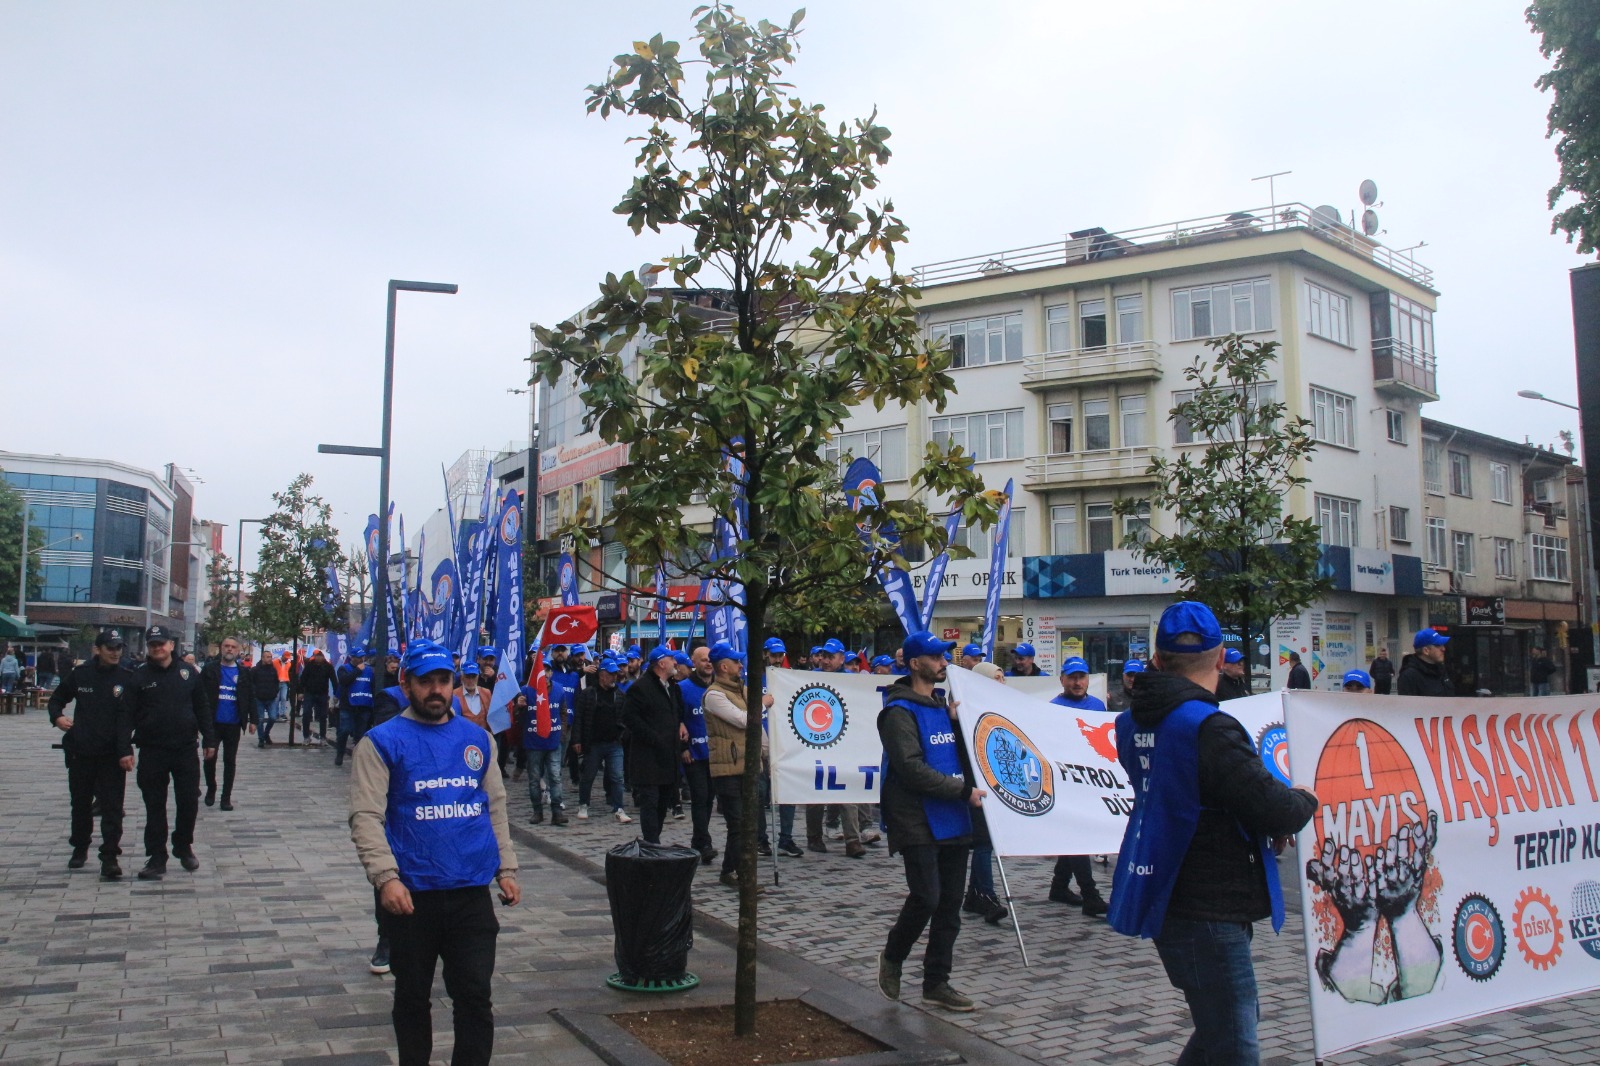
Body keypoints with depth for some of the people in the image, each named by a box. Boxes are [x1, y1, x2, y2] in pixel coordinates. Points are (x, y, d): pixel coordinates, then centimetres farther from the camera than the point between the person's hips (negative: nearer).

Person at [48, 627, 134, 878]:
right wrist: (56, 716, -2)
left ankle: (109, 857, -4)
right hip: (80, 751, 3)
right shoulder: (80, 674, 3)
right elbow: (57, 697, 19)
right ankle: (80, 848, 35)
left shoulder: (127, 679, -4)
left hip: (112, 754, -3)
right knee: (80, 803, 17)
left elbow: (127, 718, -11)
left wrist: (125, 751, -18)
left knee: (112, 807, -5)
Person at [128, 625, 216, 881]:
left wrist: (209, 740, 5)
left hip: (186, 748, 1)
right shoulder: (139, 676, 0)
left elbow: (202, 708, 8)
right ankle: (156, 859, 13)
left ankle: (184, 847, 28)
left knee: (189, 802, 7)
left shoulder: (188, 672, 4)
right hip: (152, 751, -1)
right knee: (154, 806, 5)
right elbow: (130, 713, -2)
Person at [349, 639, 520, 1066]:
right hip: (411, 894, -2)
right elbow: (366, 817, -11)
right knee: (413, 997, 14)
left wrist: (506, 869, 9)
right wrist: (386, 877, -21)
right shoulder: (382, 742, -4)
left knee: (476, 998, 3)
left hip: (472, 892, 2)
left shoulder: (477, 738, 8)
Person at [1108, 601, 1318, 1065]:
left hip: (1169, 902, 9)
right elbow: (1275, 811, -21)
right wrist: (1306, 800, 2)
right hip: (1207, 913, -9)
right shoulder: (1209, 730, -21)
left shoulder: (1136, 722, 5)